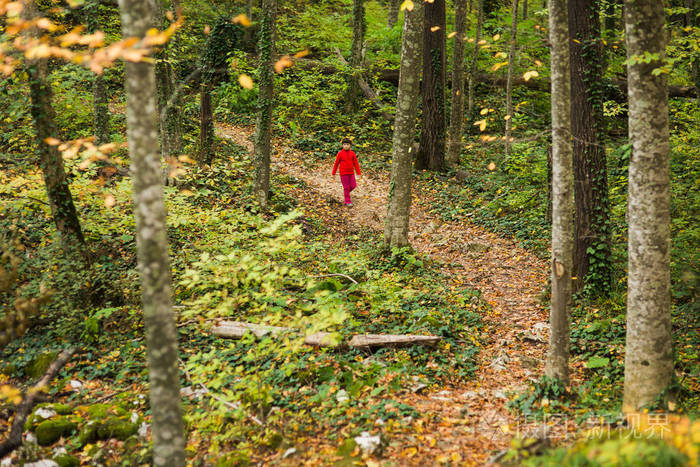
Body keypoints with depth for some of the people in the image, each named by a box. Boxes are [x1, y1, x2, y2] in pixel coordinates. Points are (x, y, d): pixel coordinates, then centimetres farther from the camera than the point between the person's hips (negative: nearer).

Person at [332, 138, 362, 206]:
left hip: (351, 173, 3)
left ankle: (346, 192, 31)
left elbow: (356, 163, 1)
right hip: (343, 173, -3)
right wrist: (333, 173, 5)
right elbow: (336, 163, 0)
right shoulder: (340, 153, -7)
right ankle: (347, 201, 10)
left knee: (353, 185, 0)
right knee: (346, 187, -1)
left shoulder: (352, 153, -1)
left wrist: (359, 173, -3)